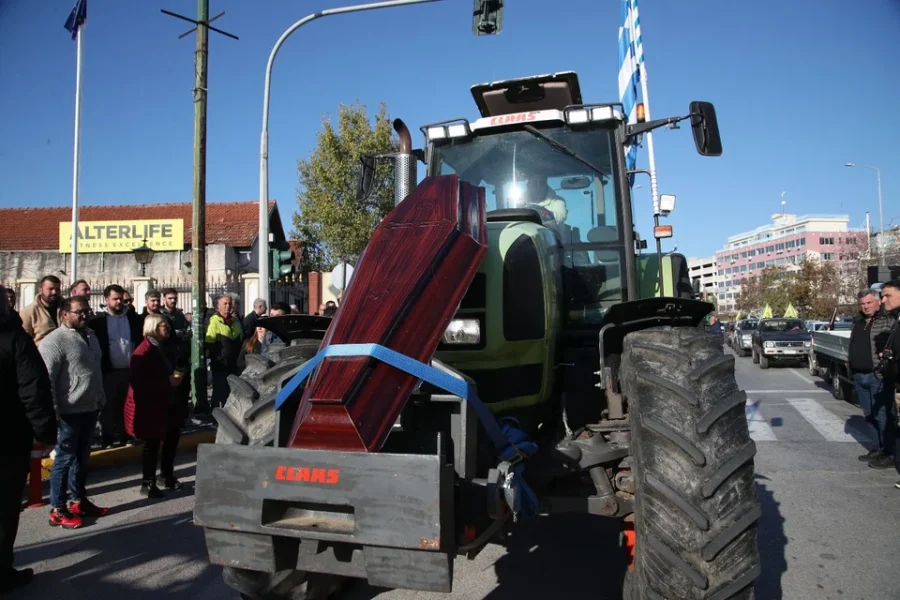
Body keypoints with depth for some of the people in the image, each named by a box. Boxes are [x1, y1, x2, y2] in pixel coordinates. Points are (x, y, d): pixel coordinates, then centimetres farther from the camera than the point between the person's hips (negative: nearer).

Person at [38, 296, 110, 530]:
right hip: (69, 411, -8)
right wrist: (53, 411, -21)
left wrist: (101, 398, 20)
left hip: (89, 409, 8)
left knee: (82, 458, 17)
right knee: (65, 459, 1)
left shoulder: (90, 336, 12)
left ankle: (80, 501, 29)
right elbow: (46, 379, -19)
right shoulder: (55, 341, -14)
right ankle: (58, 510, 13)